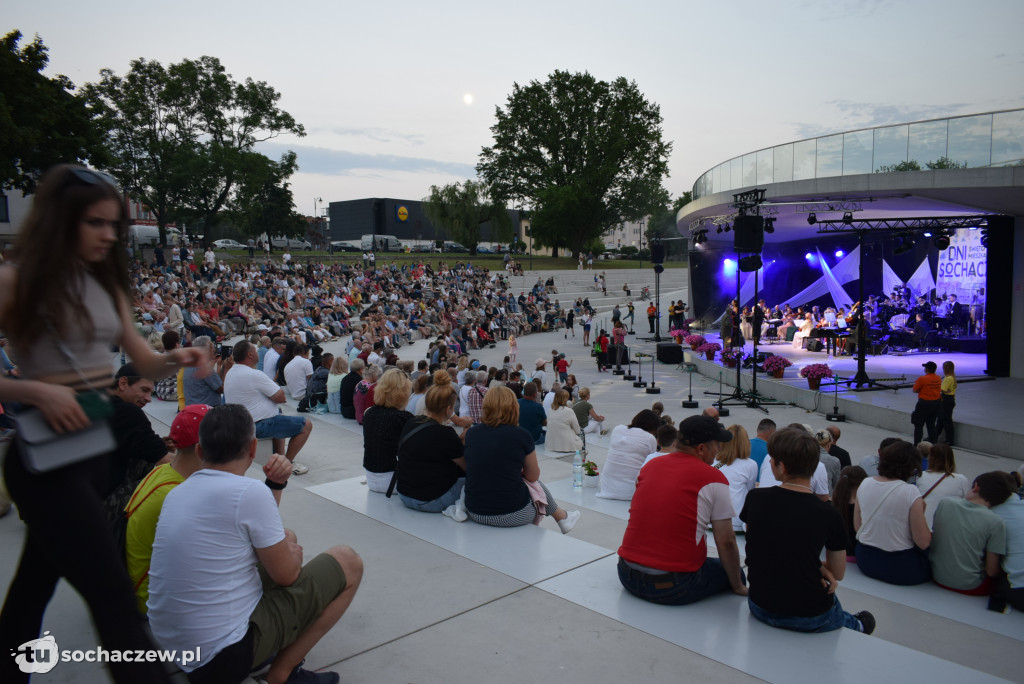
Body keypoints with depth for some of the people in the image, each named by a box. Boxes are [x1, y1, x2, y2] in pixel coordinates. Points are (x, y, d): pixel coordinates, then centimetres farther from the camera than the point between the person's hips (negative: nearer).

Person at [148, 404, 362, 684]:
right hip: (224, 654, -8)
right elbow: (286, 575, -9)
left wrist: (276, 483, 8)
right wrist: (294, 553, 12)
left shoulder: (177, 492, 6)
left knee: (284, 539, 23)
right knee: (348, 563, 2)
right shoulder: (250, 492, -20)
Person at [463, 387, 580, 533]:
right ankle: (562, 517, 50)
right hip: (512, 516, -4)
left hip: (475, 514, 4)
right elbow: (533, 476, 3)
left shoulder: (471, 433, 0)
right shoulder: (521, 435, -10)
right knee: (537, 485, 28)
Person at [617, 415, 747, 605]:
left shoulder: (651, 465, 8)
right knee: (737, 574, 17)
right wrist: (738, 587, 10)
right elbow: (726, 542, -5)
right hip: (674, 587, -6)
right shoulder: (713, 479, -9)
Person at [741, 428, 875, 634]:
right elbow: (838, 574, -1)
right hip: (810, 618, -2)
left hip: (759, 607, 2)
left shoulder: (755, 499, -12)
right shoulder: (829, 515, -15)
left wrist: (814, 567, 1)